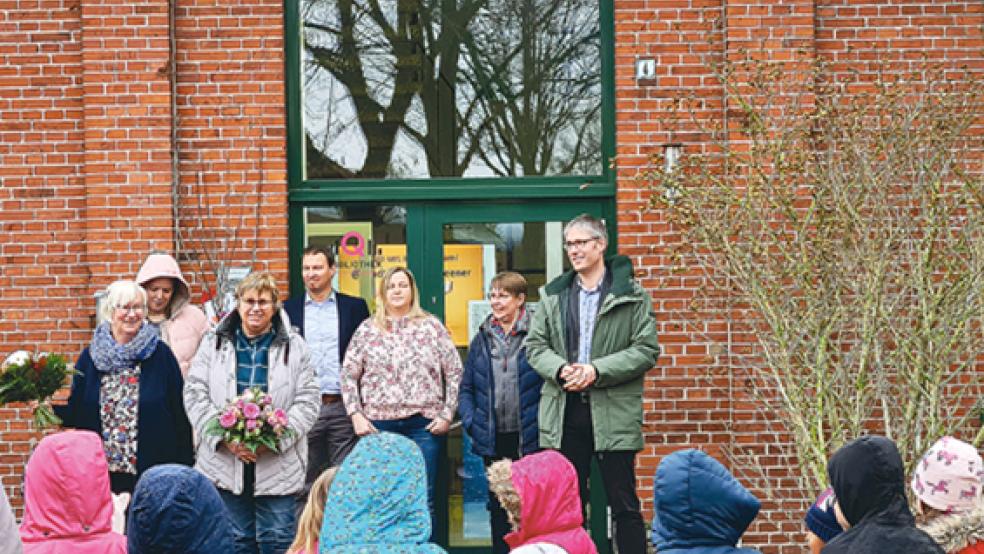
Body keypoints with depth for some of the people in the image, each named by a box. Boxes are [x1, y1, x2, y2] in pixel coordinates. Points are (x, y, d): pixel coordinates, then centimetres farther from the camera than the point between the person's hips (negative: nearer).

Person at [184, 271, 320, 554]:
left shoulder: (294, 347, 4)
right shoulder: (214, 343, 7)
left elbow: (308, 400, 0)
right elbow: (195, 394, 2)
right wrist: (225, 437, -12)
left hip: (277, 464, -1)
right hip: (224, 461, 1)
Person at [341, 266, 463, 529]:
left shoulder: (432, 326, 7)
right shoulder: (367, 330, 9)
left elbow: (455, 373, 7)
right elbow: (348, 376, 10)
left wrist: (447, 414, -1)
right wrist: (356, 415, -1)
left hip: (425, 424, -1)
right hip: (378, 424, 1)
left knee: (424, 498, 0)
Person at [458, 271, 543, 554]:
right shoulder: (482, 339, 10)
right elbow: (466, 388, 14)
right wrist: (470, 422, 1)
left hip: (529, 438, -4)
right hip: (494, 440, 4)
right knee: (499, 504, 11)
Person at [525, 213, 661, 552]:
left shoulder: (632, 296, 0)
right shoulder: (552, 295, 12)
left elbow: (647, 351, -6)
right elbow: (535, 345, 9)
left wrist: (597, 370, -16)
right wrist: (561, 370, -11)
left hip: (614, 413, -3)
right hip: (564, 412, 4)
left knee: (624, 505, 1)